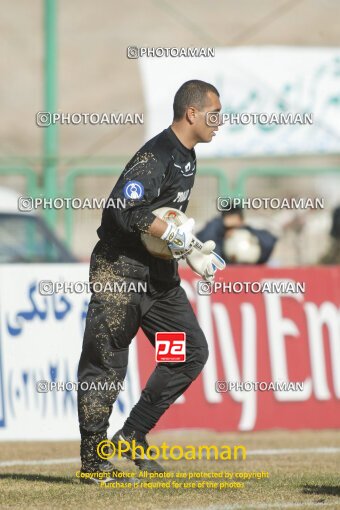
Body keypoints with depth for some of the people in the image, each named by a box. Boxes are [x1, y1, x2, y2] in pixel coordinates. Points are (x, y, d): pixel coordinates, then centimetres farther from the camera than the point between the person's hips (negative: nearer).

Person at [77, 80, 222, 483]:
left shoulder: (186, 157, 13)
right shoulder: (157, 155, -18)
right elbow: (126, 208, -29)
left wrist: (191, 248, 13)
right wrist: (173, 234, -22)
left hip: (159, 273, 10)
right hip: (120, 269, -10)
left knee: (192, 351, 6)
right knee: (107, 361, -5)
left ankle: (133, 435, 12)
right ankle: (92, 458, 2)